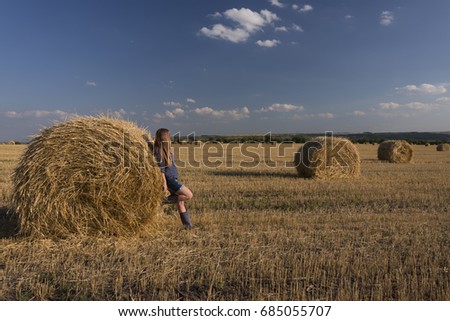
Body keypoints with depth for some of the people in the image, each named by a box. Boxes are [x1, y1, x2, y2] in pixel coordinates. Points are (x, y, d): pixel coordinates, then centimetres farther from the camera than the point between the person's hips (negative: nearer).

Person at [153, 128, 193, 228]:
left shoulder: (165, 149, 13)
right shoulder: (159, 151, -14)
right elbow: (161, 169, -17)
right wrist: (164, 183, -18)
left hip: (174, 179, 9)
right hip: (169, 179, -9)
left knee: (180, 201, 10)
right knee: (189, 195, -13)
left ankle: (187, 225, 16)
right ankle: (167, 200, -2)